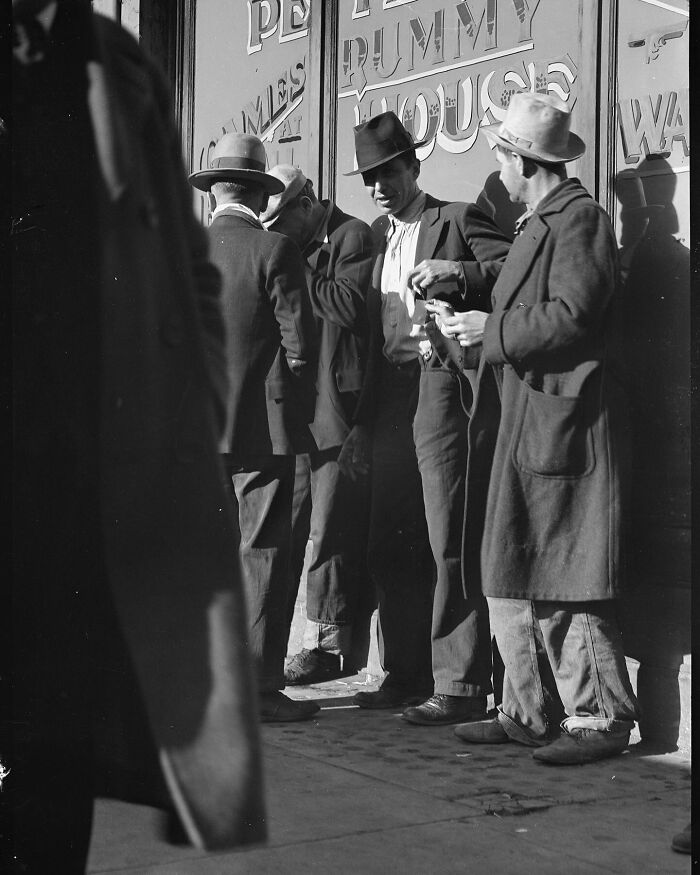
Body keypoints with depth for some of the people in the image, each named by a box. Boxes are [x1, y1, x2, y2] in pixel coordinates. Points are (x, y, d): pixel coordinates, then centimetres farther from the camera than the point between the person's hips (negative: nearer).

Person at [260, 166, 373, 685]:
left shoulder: (353, 237, -3)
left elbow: (348, 304, -17)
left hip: (337, 405, -7)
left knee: (332, 526, -3)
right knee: (284, 523, 8)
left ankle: (328, 642, 5)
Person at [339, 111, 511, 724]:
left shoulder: (458, 219, 2)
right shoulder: (377, 236, 20)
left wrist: (458, 272, -22)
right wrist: (362, 422, 17)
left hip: (441, 385, -7)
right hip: (390, 395, 7)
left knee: (449, 542, -8)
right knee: (391, 546, 9)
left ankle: (461, 685, -3)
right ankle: (405, 674, 20)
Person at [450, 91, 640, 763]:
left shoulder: (579, 218, -9)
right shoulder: (537, 224, 22)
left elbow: (571, 317, -19)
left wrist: (491, 330, -12)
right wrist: (478, 324, 13)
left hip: (561, 424, -10)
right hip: (520, 426, 10)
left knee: (564, 582, -6)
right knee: (509, 580, 10)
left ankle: (600, 719, 3)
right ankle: (529, 712, 17)